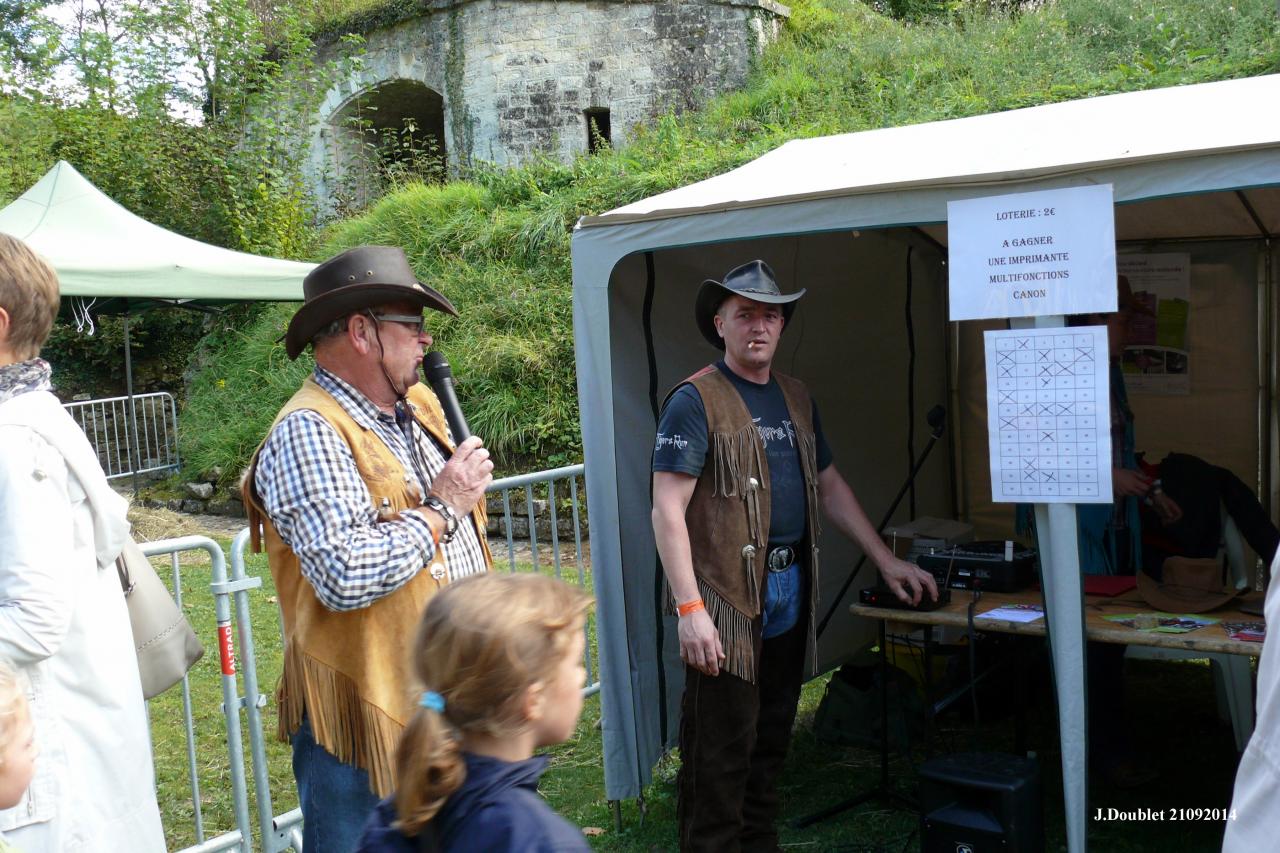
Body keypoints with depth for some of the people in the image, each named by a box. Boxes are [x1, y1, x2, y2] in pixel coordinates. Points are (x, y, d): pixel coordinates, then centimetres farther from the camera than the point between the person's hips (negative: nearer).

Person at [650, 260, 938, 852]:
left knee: (771, 738, 16)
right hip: (727, 600, -7)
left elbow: (830, 488, 22)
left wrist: (886, 561, 18)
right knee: (722, 751, 0)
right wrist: (690, 609, -20)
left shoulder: (796, 398, 14)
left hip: (792, 591, 7)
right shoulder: (695, 401, -8)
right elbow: (667, 512, -13)